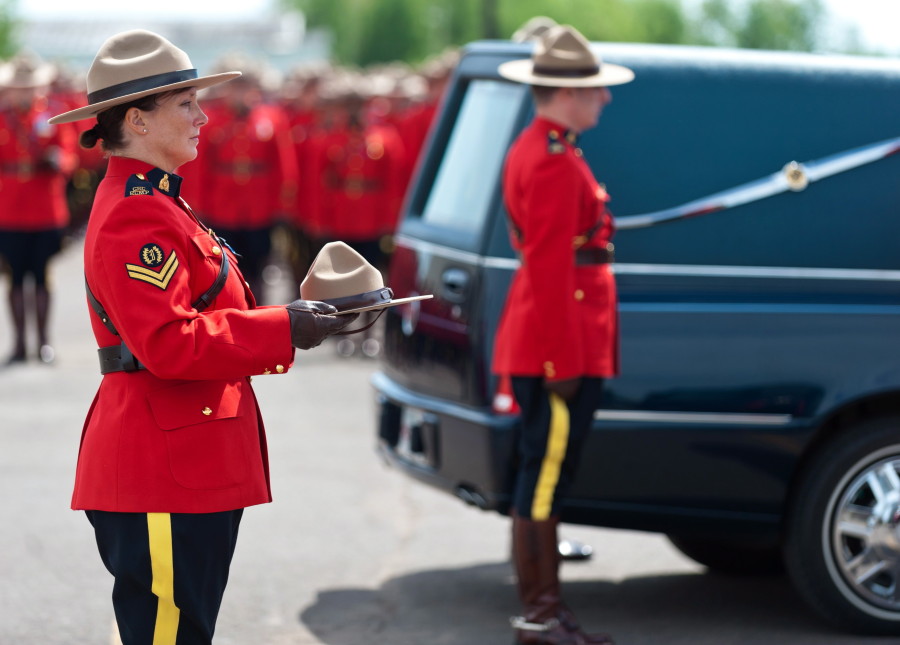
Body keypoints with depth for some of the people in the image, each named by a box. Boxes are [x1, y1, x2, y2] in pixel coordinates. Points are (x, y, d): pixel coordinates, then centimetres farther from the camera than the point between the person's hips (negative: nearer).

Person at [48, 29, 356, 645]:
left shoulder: (155, 205, 18)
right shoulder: (135, 217, -16)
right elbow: (167, 344, -24)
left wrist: (293, 319, 9)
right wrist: (282, 328, -20)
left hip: (190, 469, 11)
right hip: (163, 474, -11)